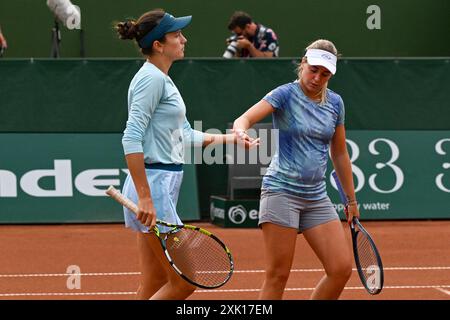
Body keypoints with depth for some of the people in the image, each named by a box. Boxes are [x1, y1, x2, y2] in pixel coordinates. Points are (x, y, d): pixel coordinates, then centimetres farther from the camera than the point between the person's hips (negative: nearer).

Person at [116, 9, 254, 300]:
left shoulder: (162, 80, 17)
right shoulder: (151, 78, -14)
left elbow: (185, 135, 24)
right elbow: (131, 140, -22)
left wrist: (226, 138, 25)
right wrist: (145, 198, -26)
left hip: (165, 184, 10)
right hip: (153, 185, -10)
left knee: (155, 286, 10)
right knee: (184, 282, -7)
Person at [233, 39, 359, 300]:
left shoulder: (335, 102, 9)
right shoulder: (285, 94, -6)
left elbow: (339, 153, 19)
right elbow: (244, 119, -19)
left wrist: (351, 200, 21)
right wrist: (242, 133, -43)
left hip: (316, 196, 5)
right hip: (282, 190, -5)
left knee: (342, 269, -4)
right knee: (278, 276, -7)